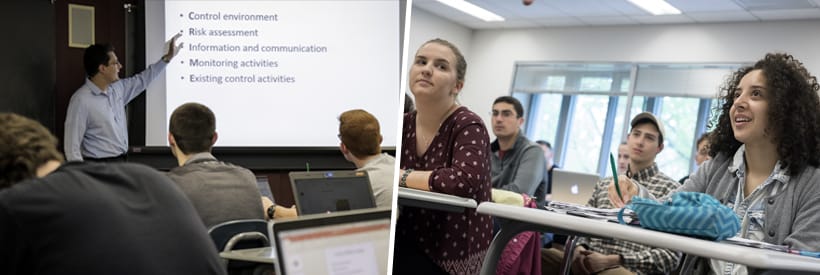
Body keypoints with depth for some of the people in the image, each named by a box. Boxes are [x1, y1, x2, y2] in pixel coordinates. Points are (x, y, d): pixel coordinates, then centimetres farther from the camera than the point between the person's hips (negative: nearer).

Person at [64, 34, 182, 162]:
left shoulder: (117, 88, 7)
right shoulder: (82, 100, -16)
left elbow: (142, 80, 24)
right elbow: (72, 145, -16)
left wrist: (168, 57, 25)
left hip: (121, 162, 8)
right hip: (100, 166, -7)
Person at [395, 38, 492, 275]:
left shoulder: (468, 126, -14)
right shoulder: (403, 125, 4)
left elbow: (465, 180, -32)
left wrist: (400, 176, -20)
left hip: (451, 253, -5)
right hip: (409, 243, 5)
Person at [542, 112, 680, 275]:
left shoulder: (669, 189, 4)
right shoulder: (604, 184, 19)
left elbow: (671, 255, -4)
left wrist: (613, 260, -14)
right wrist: (579, 249, -3)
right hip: (589, 262, 5)